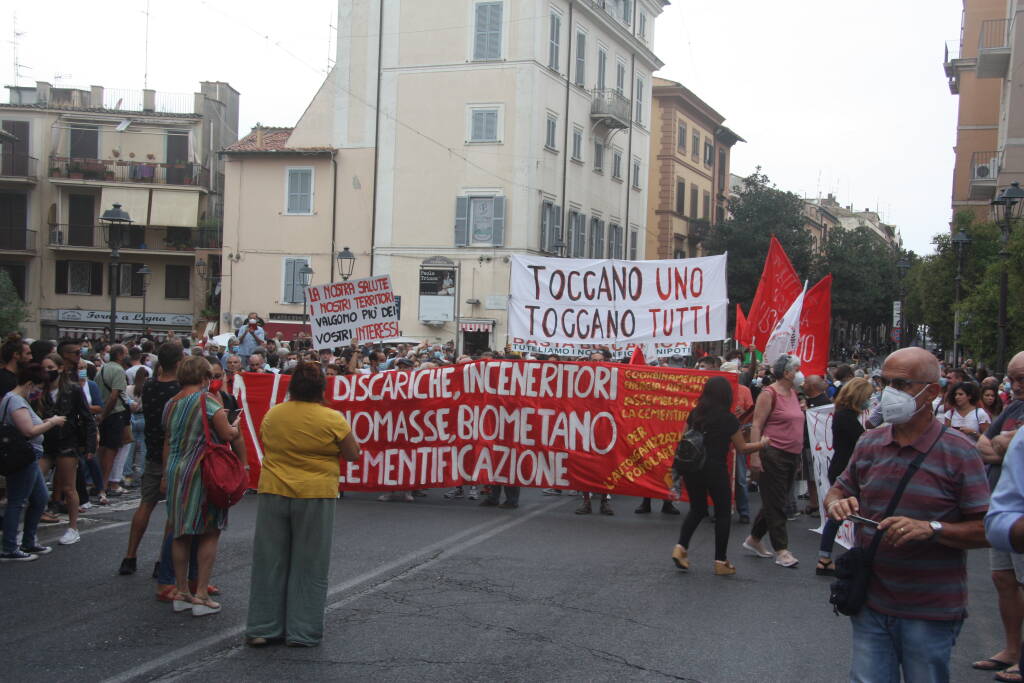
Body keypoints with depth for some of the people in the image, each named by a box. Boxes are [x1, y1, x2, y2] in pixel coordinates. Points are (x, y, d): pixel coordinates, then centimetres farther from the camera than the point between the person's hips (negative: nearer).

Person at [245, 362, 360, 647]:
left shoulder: (272, 414, 1)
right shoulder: (332, 419, -9)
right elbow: (352, 454, -2)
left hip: (273, 493, 3)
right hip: (315, 496, -3)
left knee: (269, 562, 12)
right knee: (309, 567, 8)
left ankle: (262, 628, 18)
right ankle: (302, 632, 12)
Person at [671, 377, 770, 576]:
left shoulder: (695, 413, 5)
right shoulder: (728, 419, -7)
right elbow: (741, 449, 0)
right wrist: (761, 444, 15)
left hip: (691, 467, 5)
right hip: (715, 469, -5)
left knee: (697, 509, 21)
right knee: (723, 513, 10)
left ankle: (681, 547, 4)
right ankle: (720, 561, 12)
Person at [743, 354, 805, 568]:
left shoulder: (792, 393, 14)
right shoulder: (769, 393, -10)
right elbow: (756, 426, -14)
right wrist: (755, 455, -19)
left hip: (791, 455, 8)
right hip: (773, 454, -8)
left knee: (775, 502, 14)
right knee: (775, 503, -3)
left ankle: (754, 540, 27)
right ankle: (781, 550, 0)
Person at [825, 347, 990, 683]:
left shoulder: (958, 451, -9)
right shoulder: (869, 443, 5)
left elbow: (985, 530, -11)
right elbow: (838, 491, 16)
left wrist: (931, 528, -26)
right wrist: (836, 504, -7)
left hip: (931, 613, -4)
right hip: (871, 603, 4)